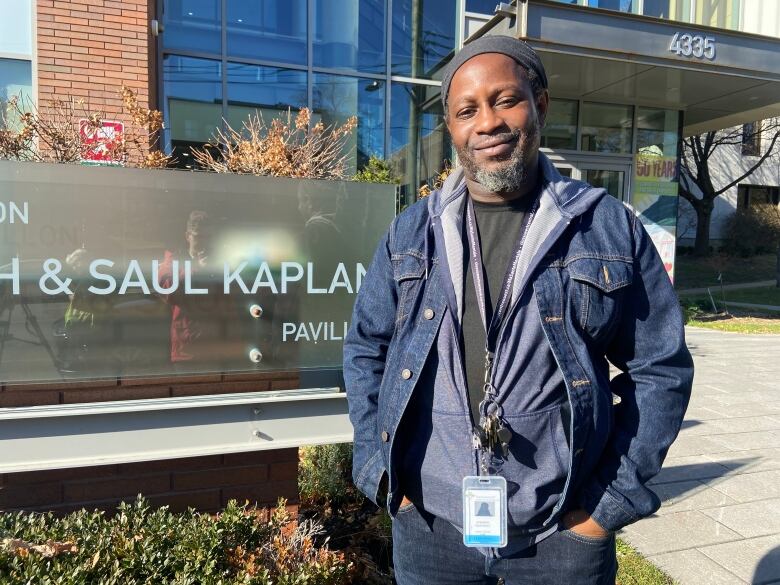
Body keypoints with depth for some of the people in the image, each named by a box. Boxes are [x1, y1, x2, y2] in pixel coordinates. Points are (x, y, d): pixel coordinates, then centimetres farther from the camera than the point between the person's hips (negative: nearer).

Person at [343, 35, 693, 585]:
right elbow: (365, 350, 7)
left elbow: (659, 368, 0)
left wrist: (615, 500, -5)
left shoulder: (610, 227, -4)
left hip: (564, 532, -1)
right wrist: (381, 472, 0)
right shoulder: (412, 231, 0)